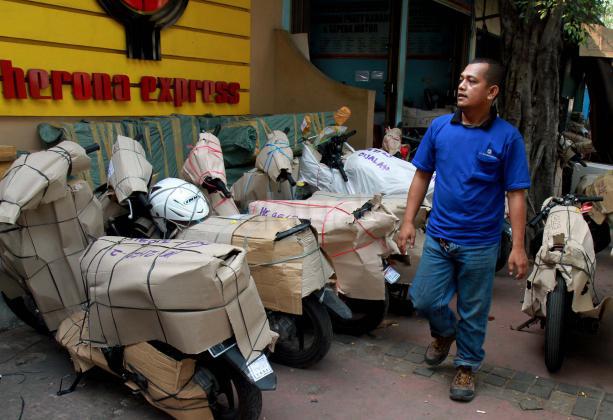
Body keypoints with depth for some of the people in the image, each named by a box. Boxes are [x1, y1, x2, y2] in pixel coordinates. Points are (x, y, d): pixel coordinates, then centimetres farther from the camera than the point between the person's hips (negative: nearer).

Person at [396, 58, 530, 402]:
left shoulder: (507, 137, -10)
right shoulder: (440, 127, -1)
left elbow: (516, 194, -8)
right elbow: (422, 176, 7)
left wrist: (518, 247, -12)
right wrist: (409, 221, 3)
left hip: (480, 244, -2)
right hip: (438, 236, 3)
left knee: (474, 311, 11)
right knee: (424, 299, 7)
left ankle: (467, 366, 34)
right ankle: (444, 332, 41)